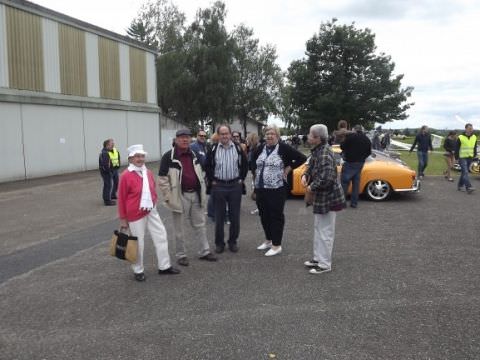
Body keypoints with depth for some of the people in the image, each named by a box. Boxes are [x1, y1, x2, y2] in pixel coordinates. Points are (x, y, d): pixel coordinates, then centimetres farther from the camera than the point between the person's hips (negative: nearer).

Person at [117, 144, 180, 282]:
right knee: (138, 243, 5)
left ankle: (164, 267, 23)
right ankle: (138, 271, 23)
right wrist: (123, 219, -6)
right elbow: (121, 199, -9)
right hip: (135, 214, -6)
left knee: (161, 236, 10)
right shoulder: (126, 176, -14)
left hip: (151, 212, 6)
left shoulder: (148, 173, 3)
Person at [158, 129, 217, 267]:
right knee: (179, 228, 6)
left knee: (200, 224, 13)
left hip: (195, 195, 6)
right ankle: (181, 255, 19)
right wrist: (168, 197, -14)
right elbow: (162, 179, -10)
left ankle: (204, 251, 25)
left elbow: (201, 175, 18)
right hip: (179, 196, -5)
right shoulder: (168, 157, -10)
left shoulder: (194, 155, 9)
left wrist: (203, 193, 14)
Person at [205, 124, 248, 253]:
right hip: (218, 186, -1)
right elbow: (207, 166, 6)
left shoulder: (238, 149, 3)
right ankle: (219, 243, 16)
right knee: (219, 216, 5)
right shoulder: (213, 150, 1)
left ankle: (233, 242, 20)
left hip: (235, 185, 1)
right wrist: (211, 181, 0)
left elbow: (244, 165, 10)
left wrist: (241, 179, 4)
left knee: (235, 216, 6)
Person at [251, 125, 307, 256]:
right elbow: (253, 161, 29)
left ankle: (276, 245, 9)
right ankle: (268, 240, 31)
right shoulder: (260, 148, 10)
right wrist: (257, 170, 14)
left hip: (276, 189, -6)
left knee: (276, 216, 0)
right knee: (264, 215, 14)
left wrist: (288, 168, -10)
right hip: (260, 188, 6)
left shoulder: (283, 148, -8)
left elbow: (301, 158, -11)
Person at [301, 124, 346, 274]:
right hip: (320, 198, 11)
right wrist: (305, 175, -1)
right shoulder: (317, 150, 6)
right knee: (318, 229, 21)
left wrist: (312, 187, -17)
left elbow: (326, 179, -32)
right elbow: (311, 166, 20)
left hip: (327, 198, -10)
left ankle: (325, 264, 14)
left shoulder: (324, 154, -25)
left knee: (325, 231, 1)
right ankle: (318, 258, 35)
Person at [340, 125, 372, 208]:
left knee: (344, 182, -1)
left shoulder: (351, 136, -11)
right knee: (356, 182, 12)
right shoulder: (367, 140, 8)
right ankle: (354, 203, 14)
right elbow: (369, 152, 13)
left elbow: (342, 146, -8)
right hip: (360, 163, 6)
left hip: (350, 163, -6)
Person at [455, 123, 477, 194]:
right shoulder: (460, 138, -8)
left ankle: (460, 185, 24)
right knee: (465, 172, -15)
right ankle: (468, 187, -23)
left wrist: (475, 155, 12)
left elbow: (475, 148, 16)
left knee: (464, 172, 12)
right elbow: (457, 148, -4)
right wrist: (456, 157, -6)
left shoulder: (474, 137, 8)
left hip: (470, 158, 5)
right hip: (462, 158, -5)